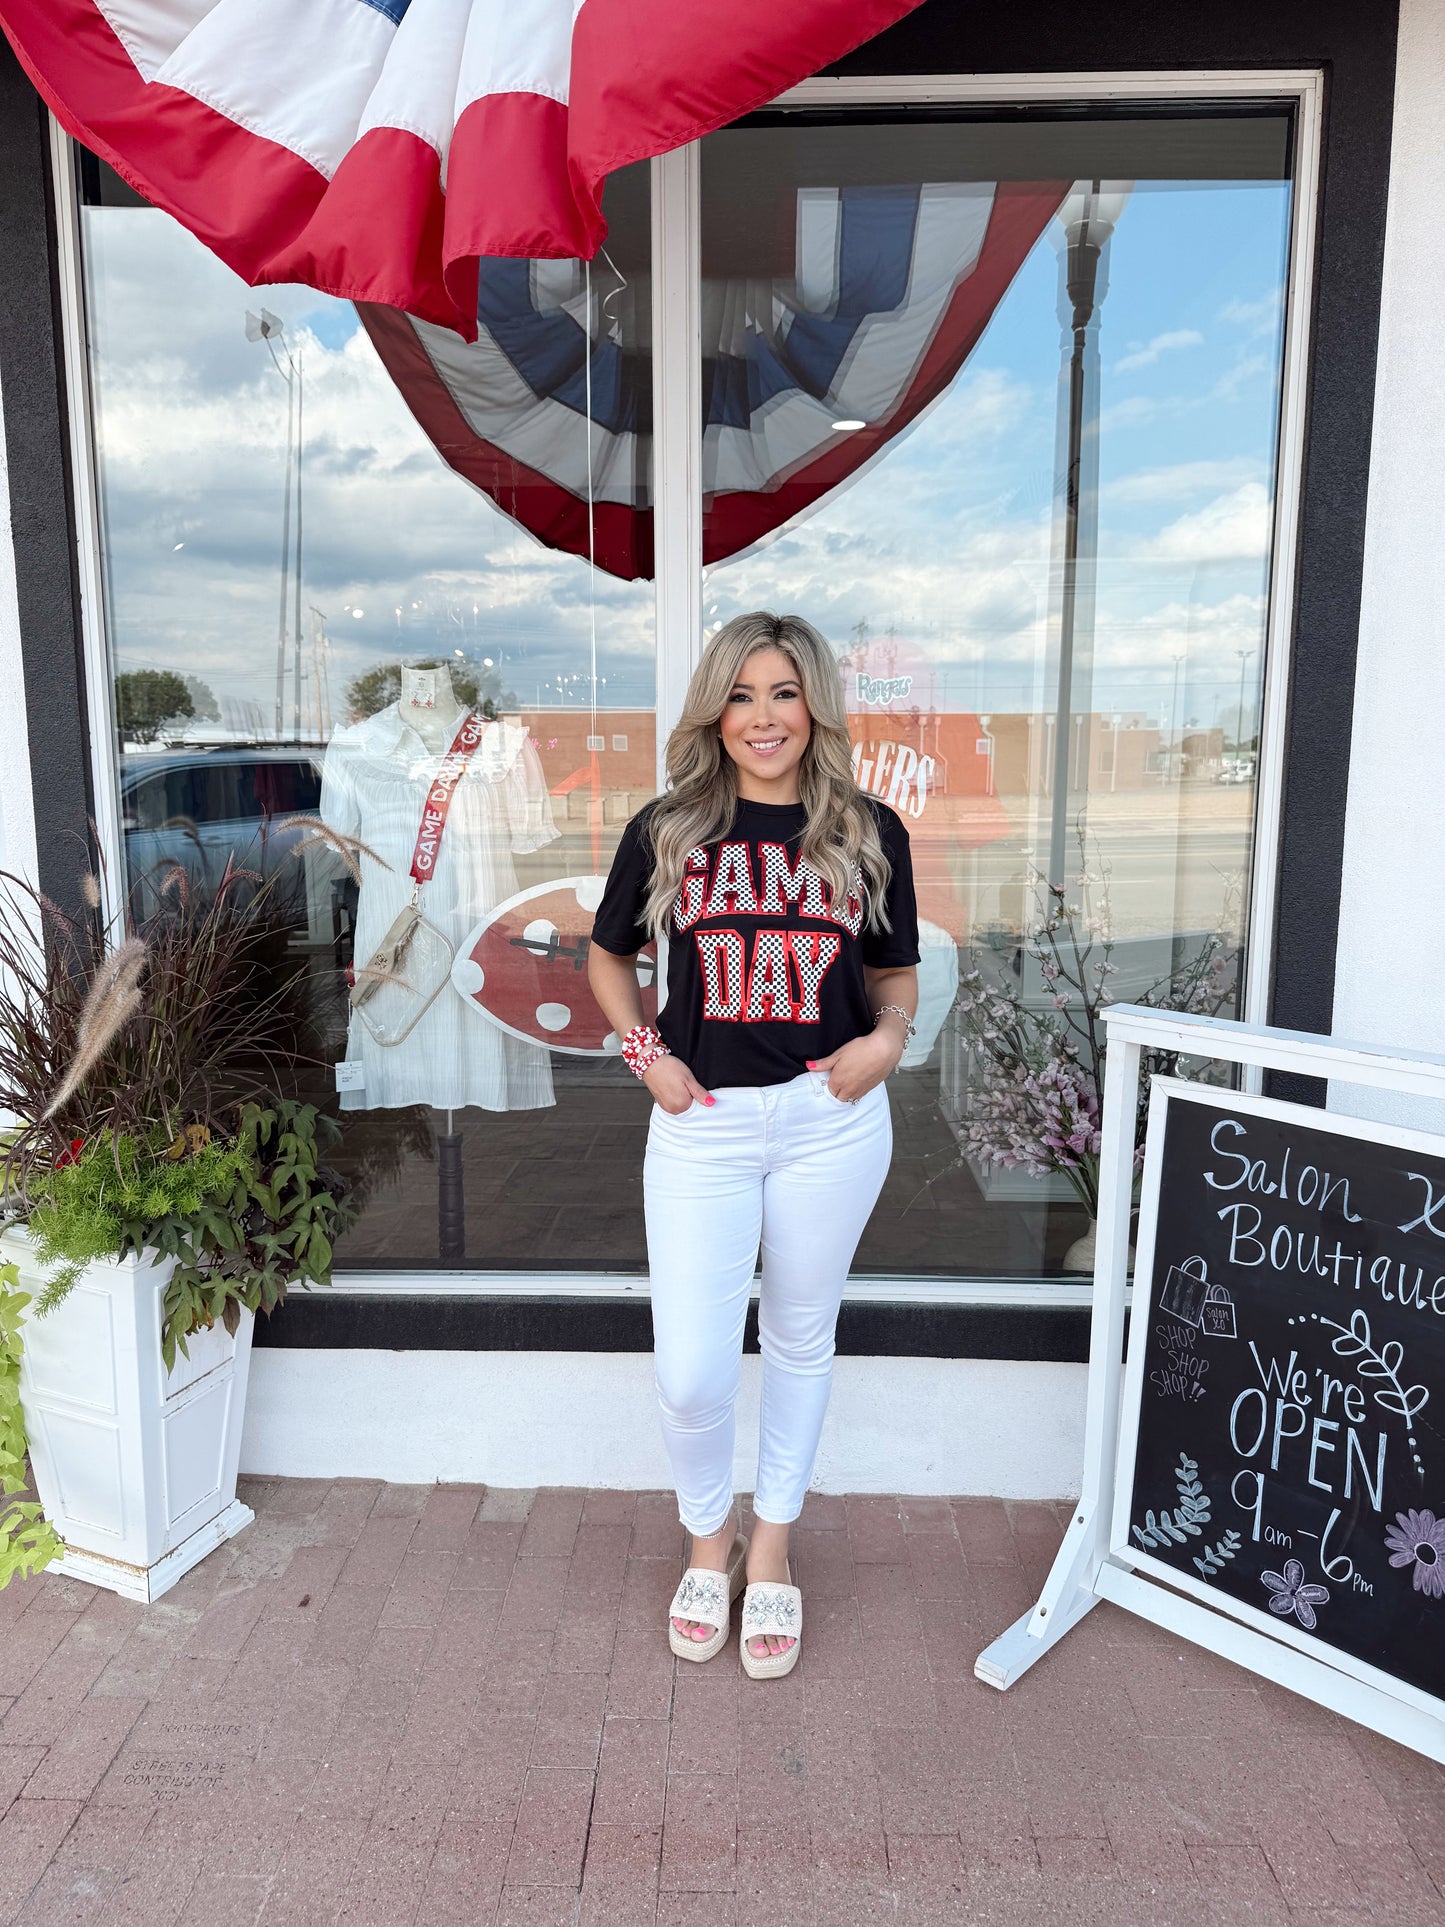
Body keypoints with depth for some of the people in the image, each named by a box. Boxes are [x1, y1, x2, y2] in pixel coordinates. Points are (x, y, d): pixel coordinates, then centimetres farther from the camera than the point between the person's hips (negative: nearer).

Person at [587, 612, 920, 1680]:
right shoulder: (667, 830, 0)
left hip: (832, 1121, 1)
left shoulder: (870, 832, 1)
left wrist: (888, 1035, -10)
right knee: (689, 1374, -1)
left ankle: (771, 1544, 40)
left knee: (801, 1339, 16)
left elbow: (898, 972, 11)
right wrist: (647, 1053, 0)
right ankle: (709, 1536, 32)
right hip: (703, 1122, 0)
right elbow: (609, 957, 14)